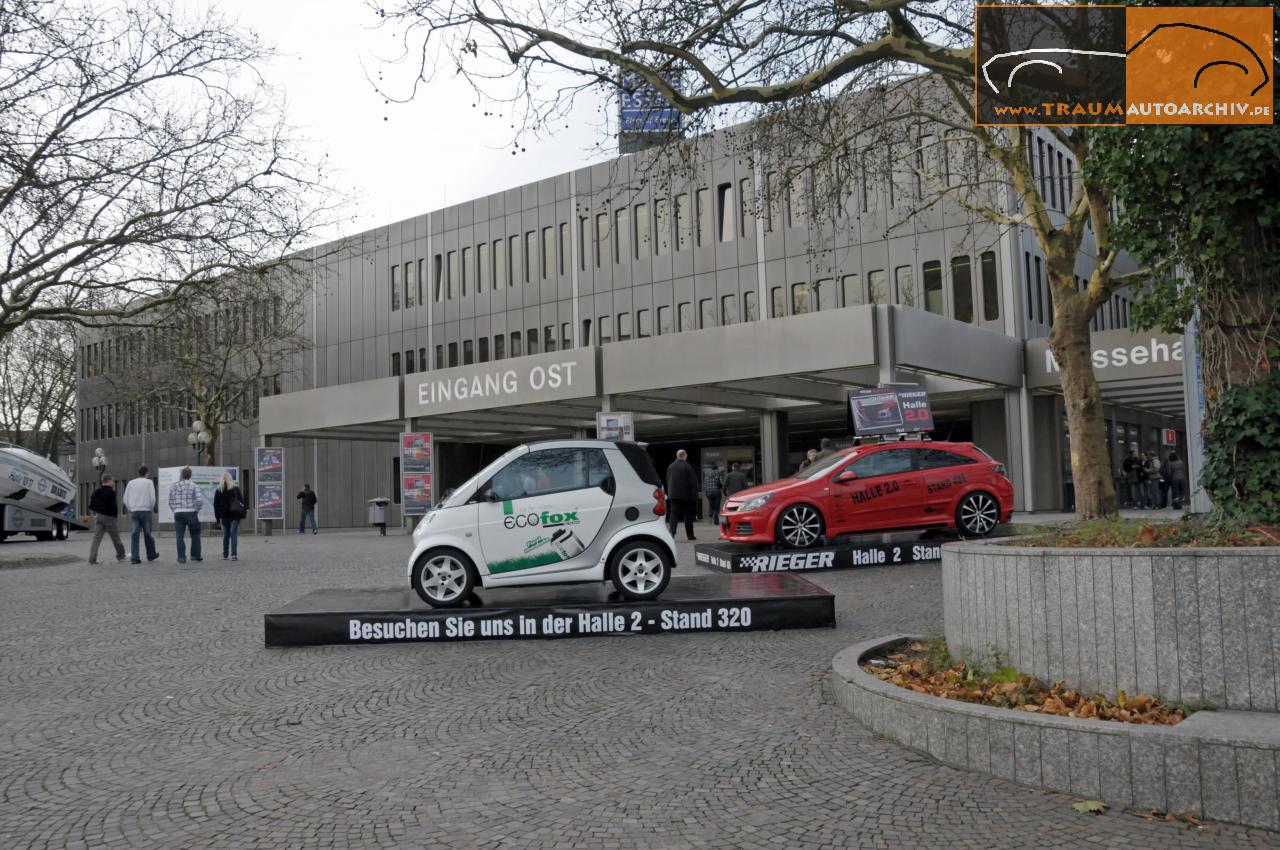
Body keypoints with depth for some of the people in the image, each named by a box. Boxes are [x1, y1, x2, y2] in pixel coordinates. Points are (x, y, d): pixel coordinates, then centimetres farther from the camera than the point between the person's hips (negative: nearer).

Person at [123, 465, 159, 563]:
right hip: (145, 510, -3)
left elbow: (125, 499, 8)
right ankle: (151, 555, 21)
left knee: (135, 534, 1)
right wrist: (151, 509, 7)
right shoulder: (148, 482, 0)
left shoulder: (131, 483, 9)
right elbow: (152, 498, -7)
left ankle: (134, 558, -5)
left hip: (134, 511, 3)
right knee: (147, 534, 8)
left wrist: (130, 510, 17)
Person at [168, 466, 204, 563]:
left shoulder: (174, 485, 6)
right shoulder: (193, 486, -3)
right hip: (190, 513, -2)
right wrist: (197, 510, 3)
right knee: (195, 535, 11)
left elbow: (170, 501, 8)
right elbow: (200, 500, -13)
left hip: (178, 514, 2)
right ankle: (195, 556, 13)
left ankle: (181, 557, -3)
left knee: (179, 536, 4)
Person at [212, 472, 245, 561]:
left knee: (226, 535, 13)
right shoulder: (236, 488, 0)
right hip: (235, 515, -2)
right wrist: (243, 513, 0)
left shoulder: (218, 490, 3)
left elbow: (216, 504, 3)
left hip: (224, 515, 2)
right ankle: (233, 555, -13)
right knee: (234, 534, -4)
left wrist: (217, 517, 7)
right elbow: (242, 501, -3)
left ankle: (225, 555, 18)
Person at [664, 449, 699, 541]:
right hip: (686, 495, -3)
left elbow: (668, 481, 13)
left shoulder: (671, 467, 6)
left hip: (673, 495, 3)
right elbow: (693, 482, -10)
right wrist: (694, 496, -4)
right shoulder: (687, 467, -10)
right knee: (688, 515, 7)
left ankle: (672, 531, -19)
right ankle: (690, 535, 13)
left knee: (674, 513, 2)